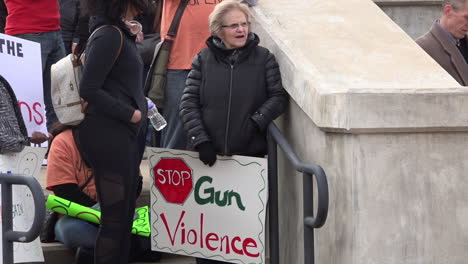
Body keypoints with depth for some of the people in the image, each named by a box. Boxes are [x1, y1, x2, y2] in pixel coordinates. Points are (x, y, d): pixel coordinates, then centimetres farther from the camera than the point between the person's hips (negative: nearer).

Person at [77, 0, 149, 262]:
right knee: (115, 215, -5)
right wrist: (130, 113, -15)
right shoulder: (109, 36, -15)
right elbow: (89, 89, -20)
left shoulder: (119, 33, 14)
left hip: (126, 133, 10)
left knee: (125, 211, 14)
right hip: (109, 135, -10)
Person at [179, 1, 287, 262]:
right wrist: (200, 140, -10)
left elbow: (279, 96, 1)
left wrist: (257, 121, -14)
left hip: (250, 154, -1)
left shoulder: (263, 58, 2)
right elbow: (189, 102, 1)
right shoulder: (204, 59, 4)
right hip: (210, 153, 1)